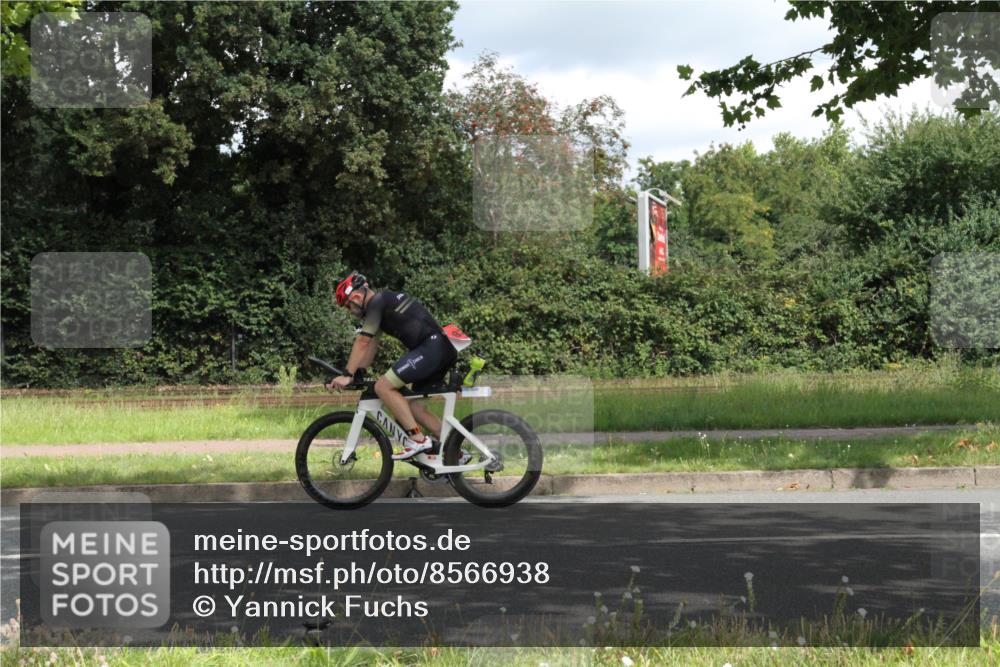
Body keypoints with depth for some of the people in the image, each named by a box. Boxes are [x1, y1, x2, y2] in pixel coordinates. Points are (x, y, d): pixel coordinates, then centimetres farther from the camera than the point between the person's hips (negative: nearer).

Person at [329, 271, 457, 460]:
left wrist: (347, 375, -9)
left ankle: (417, 439, -15)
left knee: (383, 386, -13)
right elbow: (371, 343, 25)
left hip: (431, 348, -10)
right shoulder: (384, 301, 23)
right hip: (444, 350, 10)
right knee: (415, 408, 15)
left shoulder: (377, 303, -6)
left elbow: (363, 341, -11)